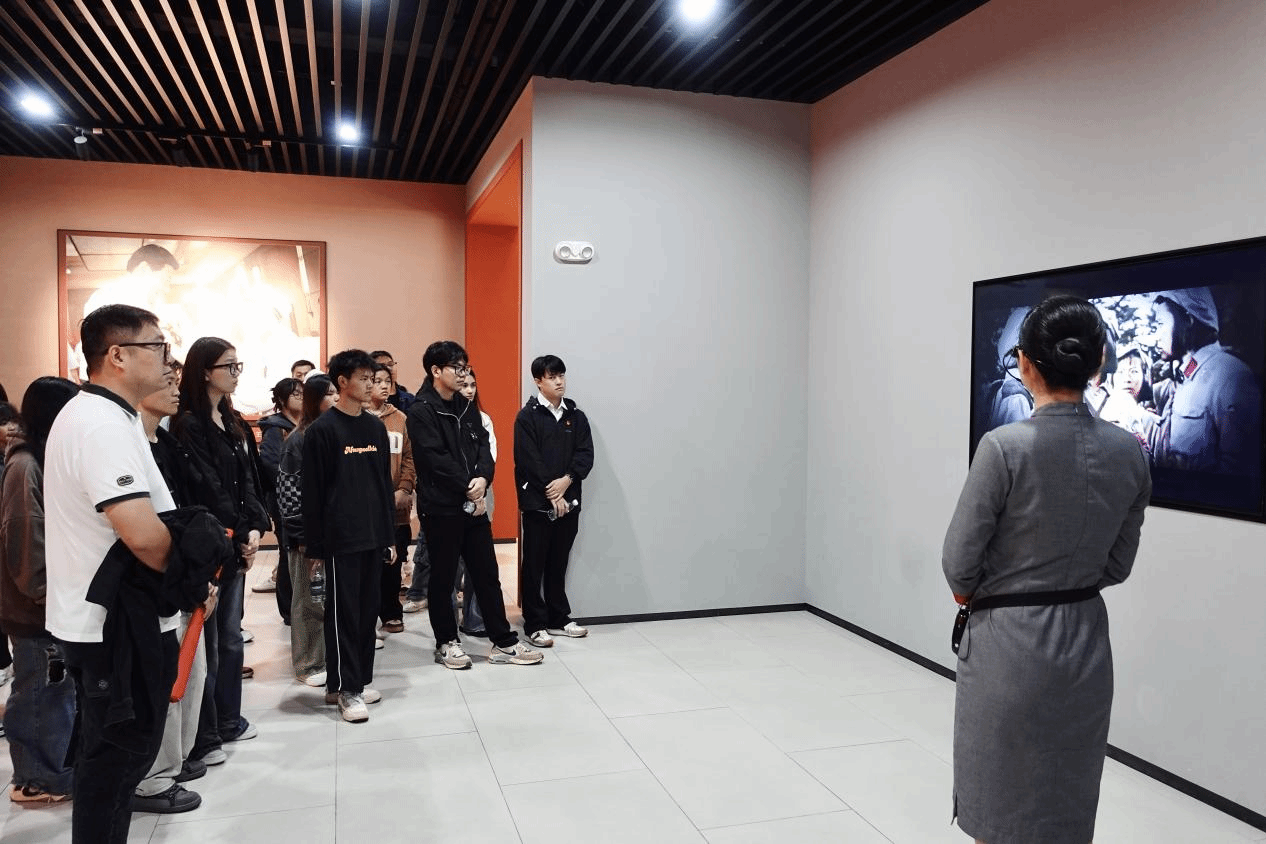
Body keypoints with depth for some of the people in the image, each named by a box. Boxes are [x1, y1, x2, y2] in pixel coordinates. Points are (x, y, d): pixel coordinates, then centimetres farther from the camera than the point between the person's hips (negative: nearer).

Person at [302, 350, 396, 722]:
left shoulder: (376, 427, 11)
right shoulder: (322, 430, -7)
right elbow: (312, 492, -8)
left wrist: (390, 535, 12)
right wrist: (315, 545, -9)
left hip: (374, 537, 6)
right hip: (341, 539, -6)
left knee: (368, 611, 11)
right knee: (344, 613, 1)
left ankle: (360, 680, 22)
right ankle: (345, 688, 10)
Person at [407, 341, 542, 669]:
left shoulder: (466, 408, 12)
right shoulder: (421, 412, -10)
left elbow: (483, 445, 6)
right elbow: (436, 459, -17)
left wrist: (482, 478, -12)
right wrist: (469, 489, -13)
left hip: (474, 504, 6)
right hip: (441, 508, -6)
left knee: (487, 574, 9)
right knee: (443, 578, 7)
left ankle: (503, 643, 15)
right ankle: (446, 643, 22)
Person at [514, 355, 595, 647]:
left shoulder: (576, 416, 9)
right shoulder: (527, 417, -4)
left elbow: (586, 455, 2)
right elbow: (529, 461, -11)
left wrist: (567, 480, -15)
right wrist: (552, 495, -13)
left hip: (569, 500, 4)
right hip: (537, 502, -4)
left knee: (559, 562, 13)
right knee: (534, 565, 2)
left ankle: (559, 618, 23)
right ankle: (535, 624, 10)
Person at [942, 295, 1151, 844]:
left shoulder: (1005, 447, -21)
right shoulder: (1129, 453, -4)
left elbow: (959, 560, -14)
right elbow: (1117, 565, 5)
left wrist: (970, 593, 7)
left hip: (1009, 641, -5)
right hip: (1085, 640, 5)